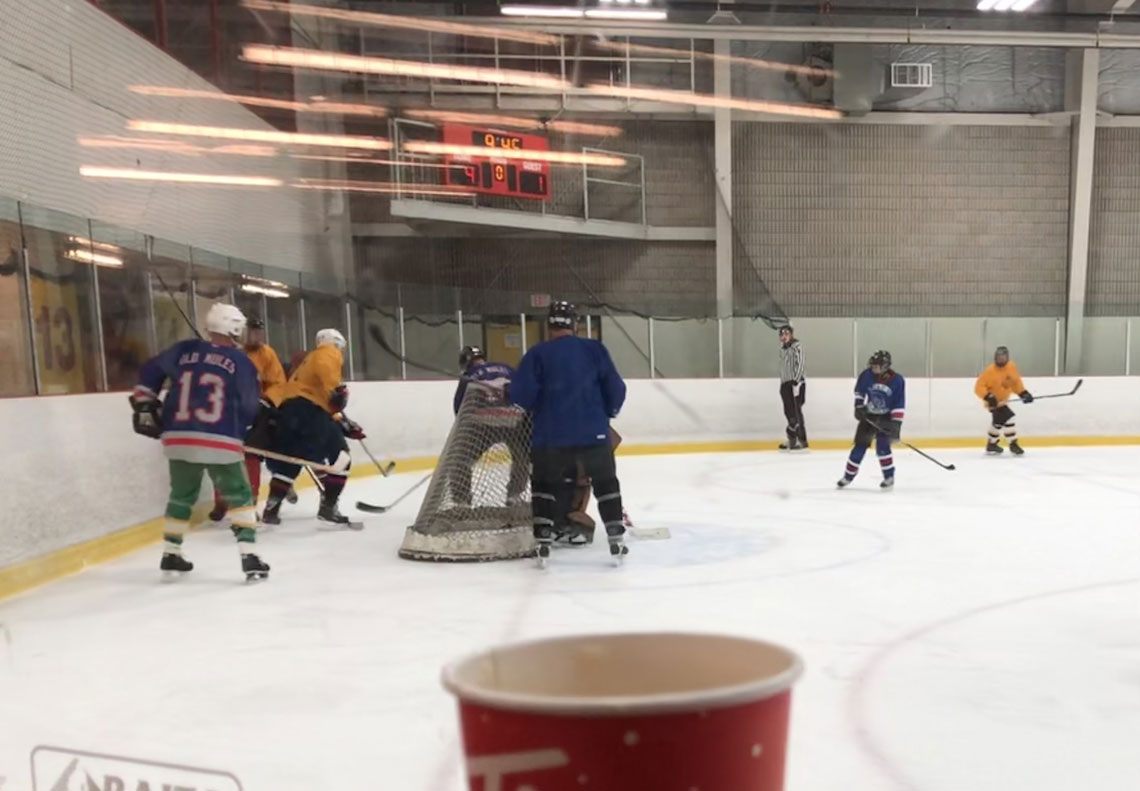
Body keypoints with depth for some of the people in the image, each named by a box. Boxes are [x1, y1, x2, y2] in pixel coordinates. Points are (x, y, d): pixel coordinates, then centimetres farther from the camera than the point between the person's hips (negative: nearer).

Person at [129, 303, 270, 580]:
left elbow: (149, 372, 16)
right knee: (239, 497, 10)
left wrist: (145, 405, 24)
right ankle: (249, 556, 1)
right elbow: (249, 408, 3)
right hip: (221, 443, -4)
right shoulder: (241, 362, 0)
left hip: (179, 439, 4)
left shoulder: (184, 350, 8)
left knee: (181, 495, 24)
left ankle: (170, 554, 34)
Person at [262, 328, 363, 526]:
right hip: (308, 408, -9)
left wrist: (344, 423, 32)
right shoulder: (330, 353, 10)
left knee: (287, 463, 18)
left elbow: (329, 404, 34)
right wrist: (337, 389, -26)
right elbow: (324, 367, -18)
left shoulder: (311, 358, 36)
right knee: (340, 455, -1)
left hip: (287, 410, 9)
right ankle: (328, 507, -6)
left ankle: (271, 509, 15)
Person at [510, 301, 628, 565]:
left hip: (550, 435, 0)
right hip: (593, 432, 0)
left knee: (545, 485, 17)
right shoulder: (594, 349, 0)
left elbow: (520, 396, -10)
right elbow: (616, 389, 0)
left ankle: (543, 540, 10)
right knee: (605, 482, 17)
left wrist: (538, 410, 10)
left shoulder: (537, 354, -3)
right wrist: (606, 413, 17)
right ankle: (616, 539, 14)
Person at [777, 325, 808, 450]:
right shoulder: (782, 349, 18)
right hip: (785, 384, 8)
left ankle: (802, 440, -9)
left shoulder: (796, 347, -8)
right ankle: (792, 439, 17)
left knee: (796, 412, -11)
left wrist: (796, 382, -24)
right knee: (789, 412, 10)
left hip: (795, 383, -8)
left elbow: (799, 365, -17)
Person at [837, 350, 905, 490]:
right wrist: (859, 406, -2)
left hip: (886, 418, -3)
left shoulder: (897, 380, -18)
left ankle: (889, 477, 4)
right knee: (860, 444, 3)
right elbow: (859, 391, 8)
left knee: (882, 446, -15)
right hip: (869, 415, 3)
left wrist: (896, 424, -18)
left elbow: (899, 405, -15)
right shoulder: (867, 375, -12)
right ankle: (848, 476, 14)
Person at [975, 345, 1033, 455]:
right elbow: (979, 386, -26)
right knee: (1008, 419, -18)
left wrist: (1023, 393, -1)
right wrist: (988, 397, -37)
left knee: (998, 421, 19)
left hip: (1003, 399, 8)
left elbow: (1016, 382, 8)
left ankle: (991, 444, 34)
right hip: (994, 401, -8)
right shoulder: (990, 371, -27)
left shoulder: (1012, 367, -7)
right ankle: (1013, 444, -4)